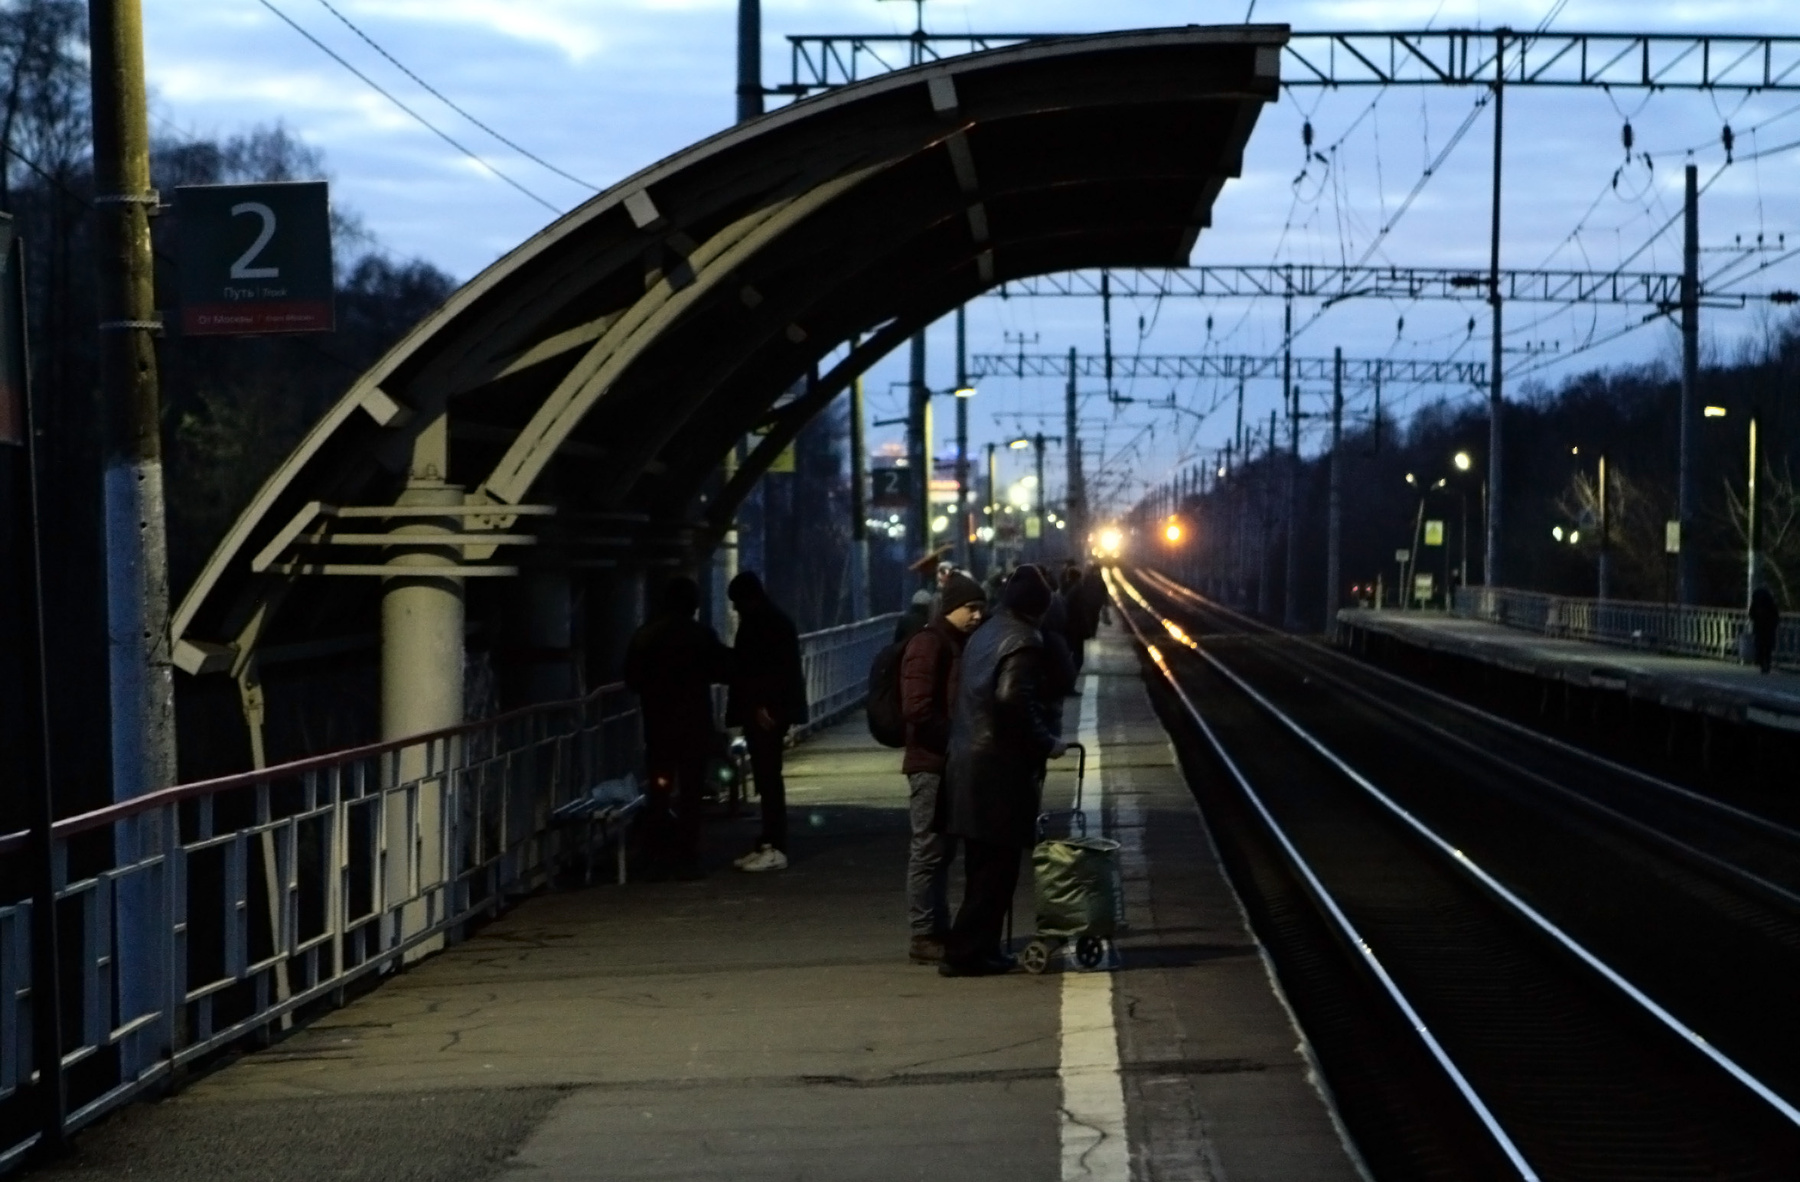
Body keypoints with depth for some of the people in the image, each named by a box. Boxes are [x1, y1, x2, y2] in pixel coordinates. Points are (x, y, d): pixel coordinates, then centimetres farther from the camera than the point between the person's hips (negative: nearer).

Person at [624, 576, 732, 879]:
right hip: (693, 725, -3)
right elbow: (722, 670, -1)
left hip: (657, 726, 3)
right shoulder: (700, 635, -9)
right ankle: (685, 859, -1)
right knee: (690, 792, 1)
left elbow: (632, 679, 7)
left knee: (659, 791, 10)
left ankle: (657, 859, 8)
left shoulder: (642, 637, 2)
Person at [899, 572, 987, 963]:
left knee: (941, 850, 13)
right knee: (929, 850, -5)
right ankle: (924, 937, -1)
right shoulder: (928, 645, -13)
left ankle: (937, 931, 19)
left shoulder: (959, 644, 15)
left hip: (951, 764, 9)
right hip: (930, 764, -9)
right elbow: (917, 709, -21)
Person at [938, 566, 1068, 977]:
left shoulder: (983, 635, 15)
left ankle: (977, 948, 20)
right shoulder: (1023, 642, -12)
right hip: (1001, 768, -9)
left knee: (983, 865, 16)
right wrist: (1046, 743, -16)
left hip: (967, 762, 9)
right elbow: (1014, 700, -26)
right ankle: (967, 951, -4)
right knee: (996, 866, -3)